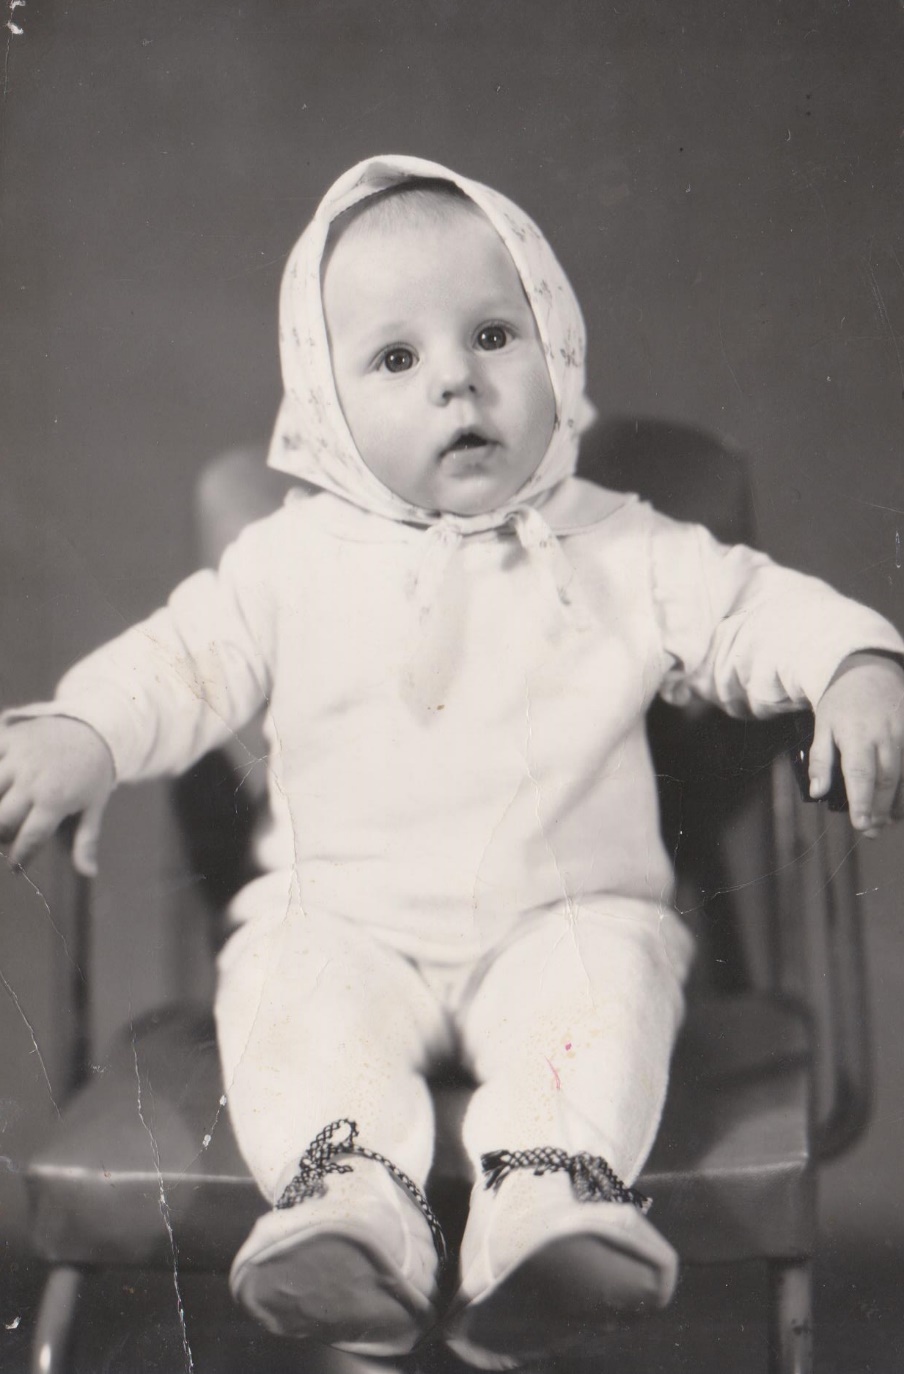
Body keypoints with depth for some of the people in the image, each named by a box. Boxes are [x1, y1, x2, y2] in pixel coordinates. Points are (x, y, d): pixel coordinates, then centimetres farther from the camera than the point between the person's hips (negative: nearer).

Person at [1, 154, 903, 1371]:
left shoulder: (621, 553, 5)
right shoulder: (296, 559, 7)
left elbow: (755, 609, 3)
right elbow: (182, 658, 4)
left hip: (566, 913, 0)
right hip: (345, 917, 1)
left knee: (606, 979, -30)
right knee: (289, 995, -27)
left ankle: (557, 1196, -39)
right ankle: (348, 1195, -39)